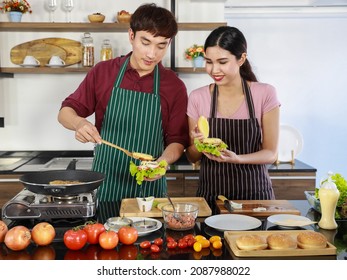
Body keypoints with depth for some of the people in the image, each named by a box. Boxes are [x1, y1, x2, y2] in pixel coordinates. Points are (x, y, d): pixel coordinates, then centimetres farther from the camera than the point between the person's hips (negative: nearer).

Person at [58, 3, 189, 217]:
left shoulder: (175, 87, -2)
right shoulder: (103, 72, 0)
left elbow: (177, 140, 0)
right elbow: (65, 112, 3)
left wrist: (163, 161, -21)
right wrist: (79, 122, -19)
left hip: (149, 188, 0)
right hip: (103, 186, 1)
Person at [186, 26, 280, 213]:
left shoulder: (265, 94, -7)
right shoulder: (197, 98, -3)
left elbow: (271, 153, -4)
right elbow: (192, 158, 5)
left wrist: (236, 158, -22)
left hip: (255, 192, -1)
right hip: (210, 196, 1)